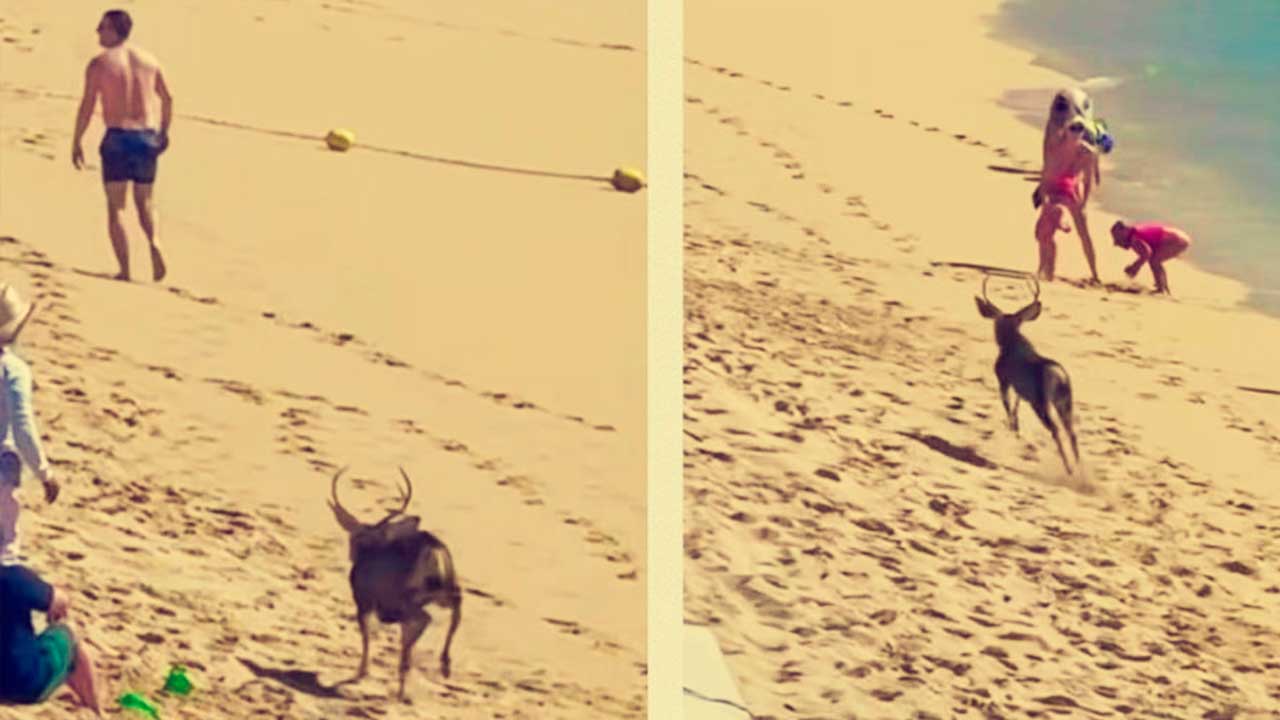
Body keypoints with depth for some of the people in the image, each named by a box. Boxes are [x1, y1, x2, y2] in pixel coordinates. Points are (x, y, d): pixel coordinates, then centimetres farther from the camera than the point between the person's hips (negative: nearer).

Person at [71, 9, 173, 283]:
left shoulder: (99, 63, -6)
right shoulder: (149, 60, 7)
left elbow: (87, 106, -8)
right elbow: (167, 98, 13)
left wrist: (76, 143, 0)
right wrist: (164, 130, 28)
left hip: (117, 139, -3)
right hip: (147, 137, 3)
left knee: (116, 206, 6)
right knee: (145, 202, 17)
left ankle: (124, 269, -2)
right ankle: (154, 242, -12)